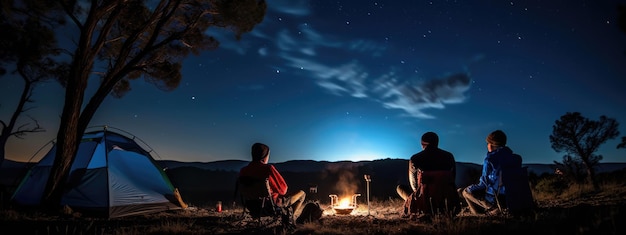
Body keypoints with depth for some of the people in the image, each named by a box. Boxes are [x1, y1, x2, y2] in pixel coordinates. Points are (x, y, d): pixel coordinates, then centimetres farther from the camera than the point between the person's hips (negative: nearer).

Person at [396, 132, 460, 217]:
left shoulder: (415, 158, -1)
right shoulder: (449, 156, 6)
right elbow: (452, 180, 16)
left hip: (424, 204, -3)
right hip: (449, 204, 3)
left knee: (400, 188, 22)